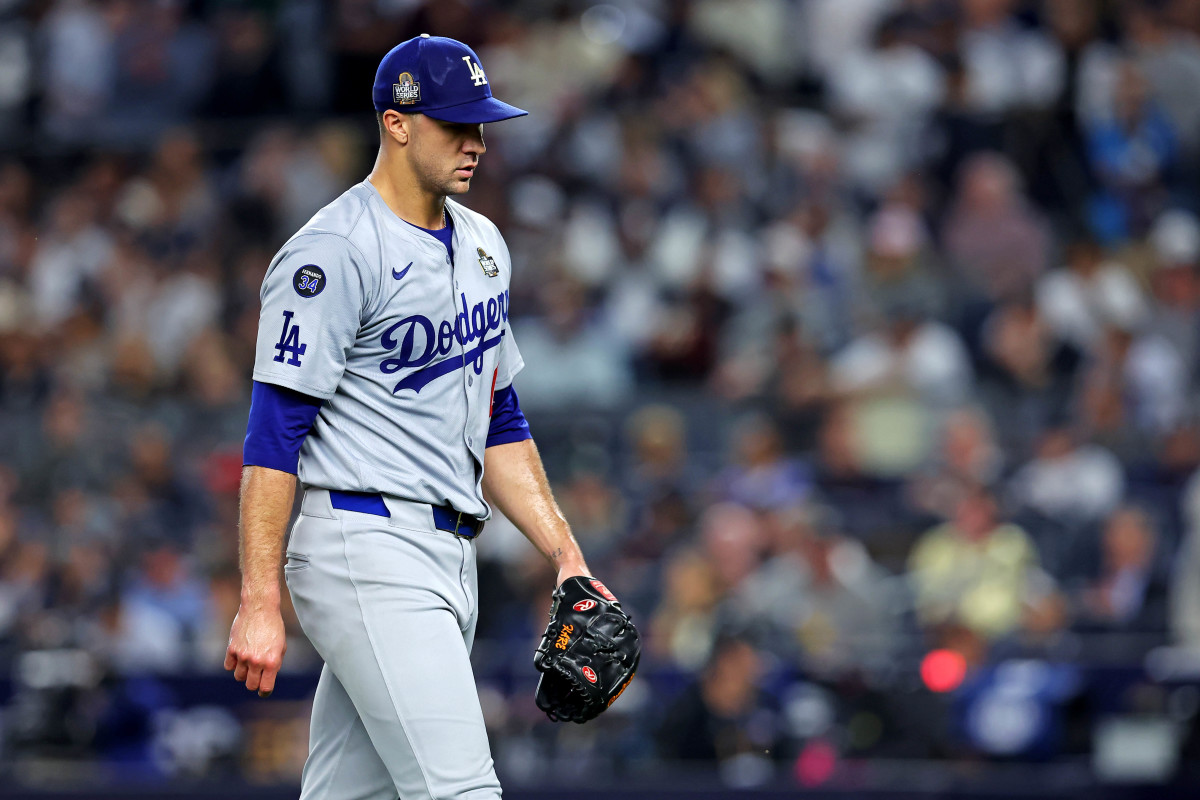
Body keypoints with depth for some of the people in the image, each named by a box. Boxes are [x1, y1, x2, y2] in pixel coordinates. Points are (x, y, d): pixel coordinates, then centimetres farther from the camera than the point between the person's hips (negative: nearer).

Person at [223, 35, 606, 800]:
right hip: (367, 554, -9)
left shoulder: (483, 245, 16)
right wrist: (260, 603, -20)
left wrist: (566, 556, 15)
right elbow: (275, 432, -15)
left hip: (451, 563, 9)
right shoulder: (334, 252, -11)